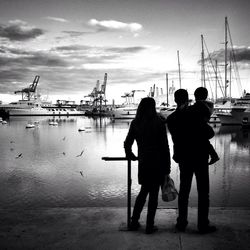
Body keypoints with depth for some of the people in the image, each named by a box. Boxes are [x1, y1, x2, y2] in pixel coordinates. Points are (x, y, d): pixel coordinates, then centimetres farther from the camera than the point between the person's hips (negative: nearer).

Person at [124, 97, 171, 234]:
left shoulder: (135, 123, 0)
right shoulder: (159, 123, -10)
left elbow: (127, 144, 3)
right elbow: (165, 147, -8)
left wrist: (130, 155, 22)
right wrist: (167, 166, -1)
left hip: (143, 163, 4)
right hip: (157, 163, -4)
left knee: (143, 191, 19)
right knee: (153, 194, 6)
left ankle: (134, 222, 21)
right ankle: (150, 226, 13)